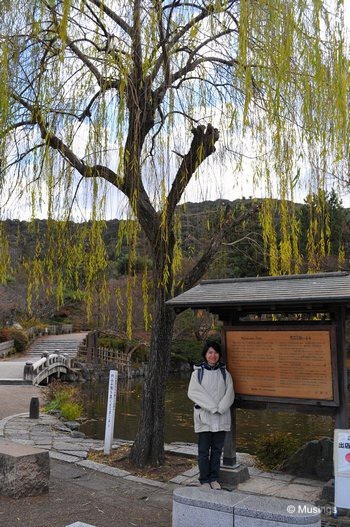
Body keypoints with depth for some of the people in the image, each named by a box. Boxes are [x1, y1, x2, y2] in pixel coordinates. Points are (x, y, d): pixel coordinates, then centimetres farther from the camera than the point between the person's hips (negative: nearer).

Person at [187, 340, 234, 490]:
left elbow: (229, 393, -1)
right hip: (204, 417, -2)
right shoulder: (198, 372, -1)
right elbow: (193, 392, -10)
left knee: (217, 449, 10)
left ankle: (214, 479, 23)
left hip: (221, 417, 2)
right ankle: (204, 480, 16)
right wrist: (211, 407, -16)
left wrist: (220, 408, -16)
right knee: (204, 450, 4)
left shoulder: (224, 373, 7)